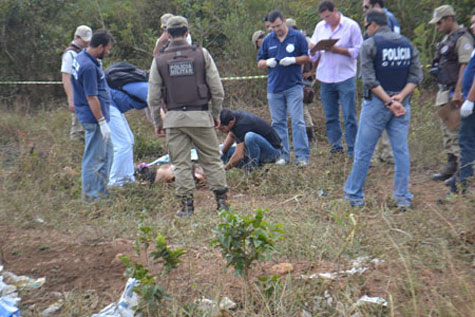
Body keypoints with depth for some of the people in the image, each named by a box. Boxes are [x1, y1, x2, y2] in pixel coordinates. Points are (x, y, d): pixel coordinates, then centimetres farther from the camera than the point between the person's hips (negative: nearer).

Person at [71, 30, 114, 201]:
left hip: (96, 116, 11)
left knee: (107, 153, 19)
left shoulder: (80, 57, 9)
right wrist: (102, 122, -19)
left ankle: (101, 191, 28)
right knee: (94, 157, -2)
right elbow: (91, 98, -22)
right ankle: (90, 197, 8)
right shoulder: (89, 67, -23)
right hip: (94, 118, -11)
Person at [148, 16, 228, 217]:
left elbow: (153, 98, 3)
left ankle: (186, 205, 8)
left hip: (174, 118, 1)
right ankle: (221, 200, 11)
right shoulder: (202, 54, 0)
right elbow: (217, 90, 0)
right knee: (212, 159, 9)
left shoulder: (159, 60, 2)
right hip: (200, 116, 0)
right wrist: (216, 114, 13)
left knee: (181, 163, 6)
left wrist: (157, 122, 14)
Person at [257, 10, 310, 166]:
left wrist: (293, 60, -14)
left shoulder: (298, 37, 2)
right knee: (278, 122, 6)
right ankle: (283, 155, 15)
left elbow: (307, 57, 3)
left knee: (297, 121, -7)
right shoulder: (268, 40, 10)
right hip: (274, 87, 4)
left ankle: (302, 156, -4)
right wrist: (267, 62, -8)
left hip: (293, 86, -3)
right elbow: (259, 63, 14)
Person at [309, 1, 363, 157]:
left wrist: (338, 50, -16)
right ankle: (336, 146, 16)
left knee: (349, 116, -4)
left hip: (345, 77, -4)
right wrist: (312, 49, -10)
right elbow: (314, 56, 13)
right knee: (330, 116, 7)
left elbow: (358, 50, -6)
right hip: (325, 78, 4)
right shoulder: (320, 27, 12)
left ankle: (353, 150, 2)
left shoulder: (351, 26, -2)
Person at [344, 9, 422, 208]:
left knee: (363, 151, 4)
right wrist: (400, 97, -8)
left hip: (377, 102, -4)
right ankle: (403, 198, 11)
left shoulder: (370, 44, -6)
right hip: (402, 105, 5)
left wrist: (389, 102, -13)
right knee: (401, 150, 9)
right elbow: (416, 76, 4)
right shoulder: (407, 44, 10)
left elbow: (370, 80, -14)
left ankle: (354, 195, 11)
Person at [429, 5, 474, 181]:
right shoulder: (447, 38, 18)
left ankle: (457, 167, -4)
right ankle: (451, 164, 20)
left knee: (455, 130, -8)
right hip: (444, 91, 10)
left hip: (454, 92, -10)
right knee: (447, 129, 13)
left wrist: (458, 92, -26)